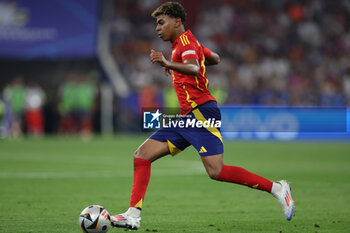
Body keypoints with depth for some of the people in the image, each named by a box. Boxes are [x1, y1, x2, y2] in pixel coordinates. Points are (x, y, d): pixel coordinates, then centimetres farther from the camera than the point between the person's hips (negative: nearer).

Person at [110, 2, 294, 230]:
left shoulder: (186, 40, -7)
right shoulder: (183, 43, 22)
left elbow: (194, 68, -28)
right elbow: (215, 58, 38)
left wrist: (168, 64, -46)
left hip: (201, 112, -10)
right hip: (185, 117, 10)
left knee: (216, 171, -20)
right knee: (142, 155, 0)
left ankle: (277, 188, -10)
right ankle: (133, 215, -5)